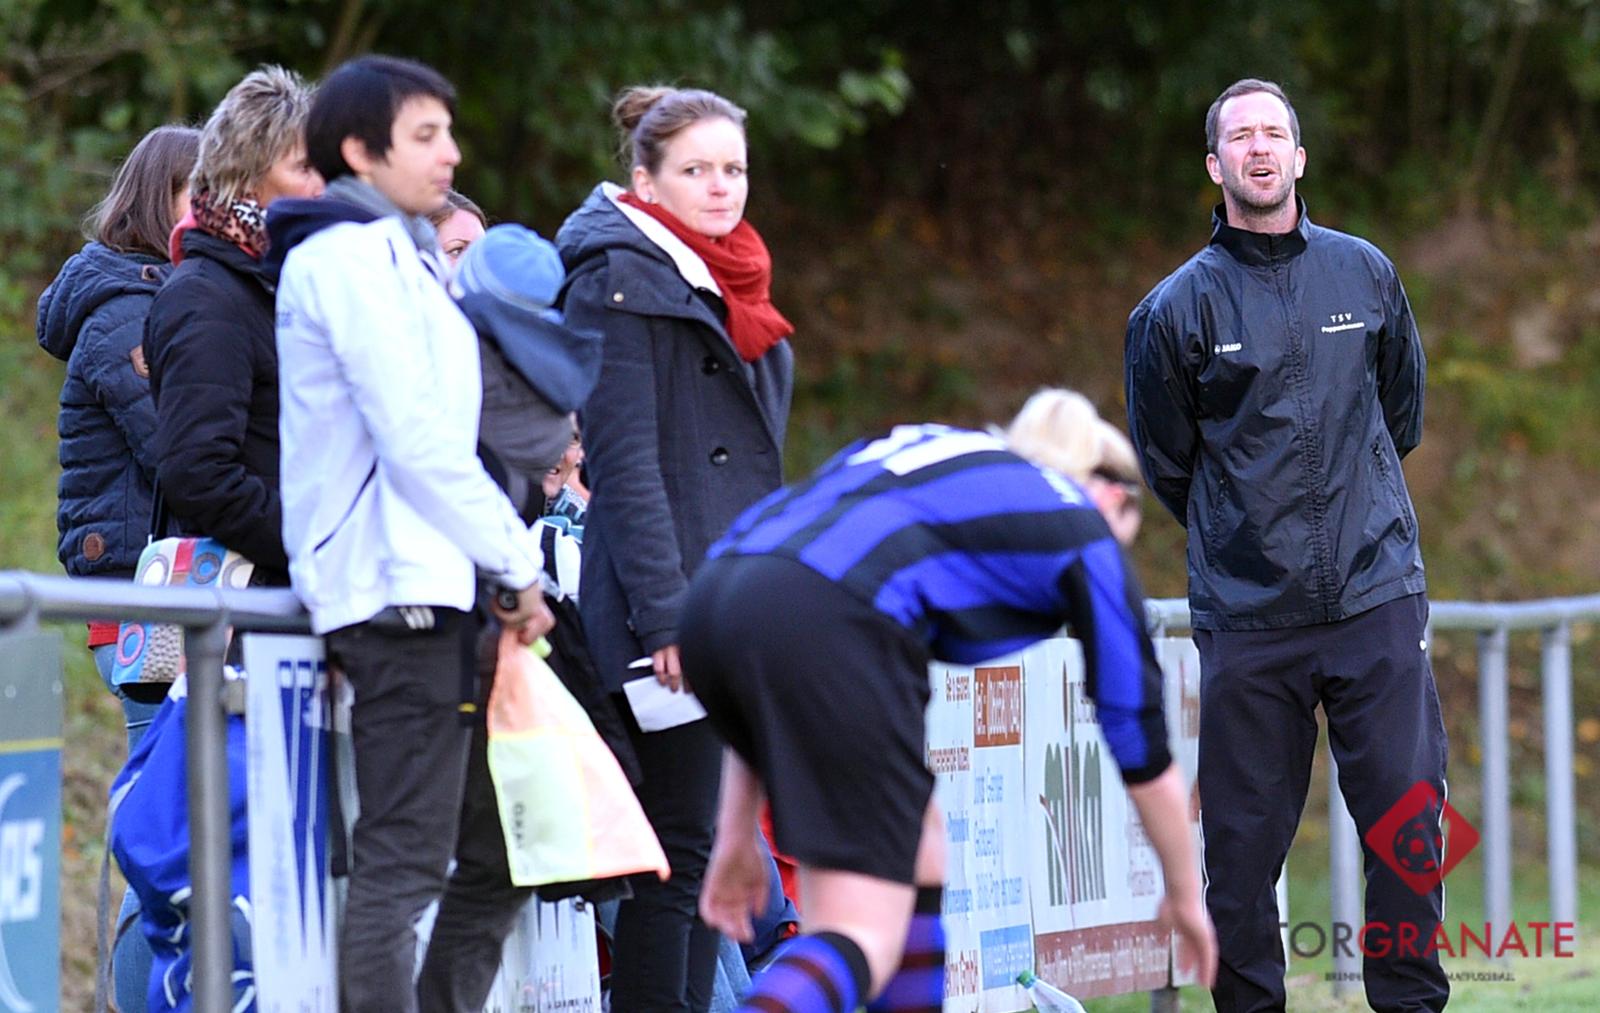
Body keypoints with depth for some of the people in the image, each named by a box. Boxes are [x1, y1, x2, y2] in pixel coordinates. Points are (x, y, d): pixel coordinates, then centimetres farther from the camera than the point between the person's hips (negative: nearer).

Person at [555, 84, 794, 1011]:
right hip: (673, 607, -9)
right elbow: (624, 459, -15)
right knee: (681, 848, -9)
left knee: (711, 846, 8)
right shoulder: (621, 280, -8)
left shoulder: (729, 283, 19)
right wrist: (666, 615, -21)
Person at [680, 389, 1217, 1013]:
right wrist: (1185, 895, 38)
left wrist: (737, 833, 31)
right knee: (864, 935, -5)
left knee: (921, 861, 23)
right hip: (829, 627, -7)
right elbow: (1138, 733, 24)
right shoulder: (1084, 530, 21)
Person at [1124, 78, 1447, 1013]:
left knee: (1406, 813, -1)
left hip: (1378, 595, 2)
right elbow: (1166, 466, 11)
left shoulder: (1366, 274, 7)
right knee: (1244, 839, 0)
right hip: (1246, 612, -1)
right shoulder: (1178, 308, 0)